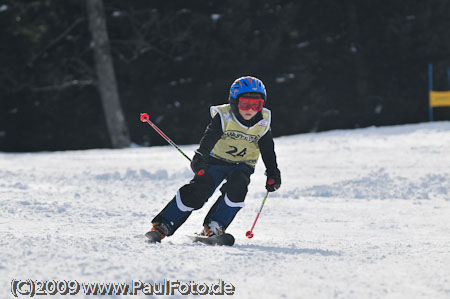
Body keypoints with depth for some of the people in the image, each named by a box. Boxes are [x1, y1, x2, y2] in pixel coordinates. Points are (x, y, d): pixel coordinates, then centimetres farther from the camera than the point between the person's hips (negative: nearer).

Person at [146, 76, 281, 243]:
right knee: (197, 191, -18)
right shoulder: (224, 117, -16)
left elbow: (268, 152, 5)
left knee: (237, 188, -29)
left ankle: (214, 227, -19)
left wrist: (273, 174, 0)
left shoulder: (262, 124, -6)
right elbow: (209, 138, -29)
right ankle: (162, 225, -12)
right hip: (216, 161, -3)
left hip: (242, 166, 3)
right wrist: (200, 157, -45)